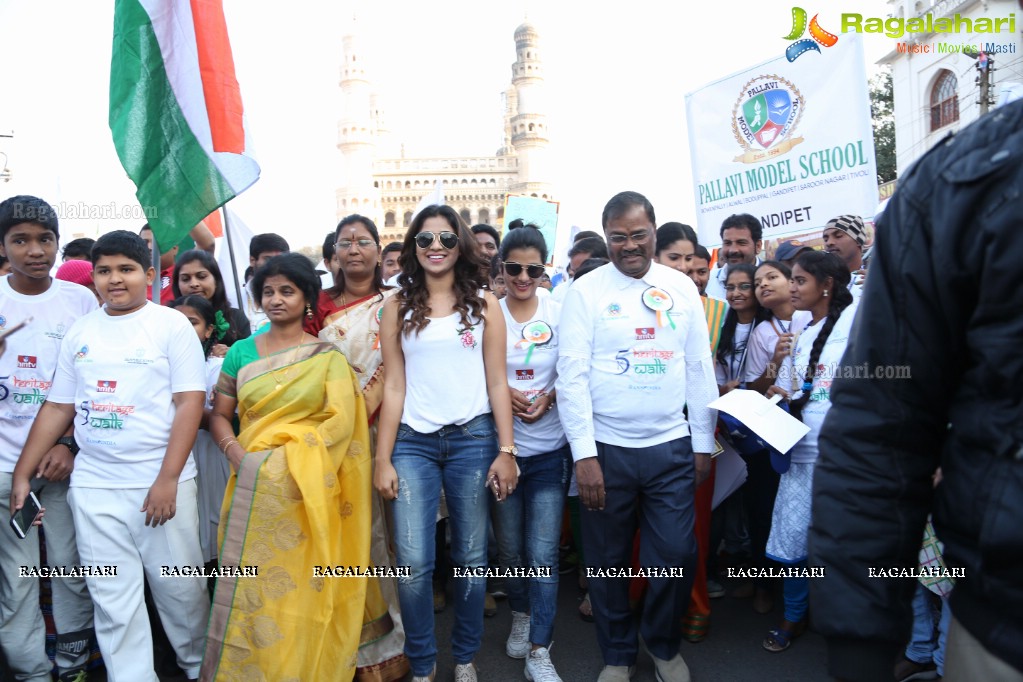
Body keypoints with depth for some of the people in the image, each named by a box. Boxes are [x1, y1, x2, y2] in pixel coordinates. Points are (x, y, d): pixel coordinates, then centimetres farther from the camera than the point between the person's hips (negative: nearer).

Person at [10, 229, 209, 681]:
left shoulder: (171, 325, -4)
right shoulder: (79, 334, 9)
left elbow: (190, 402, -10)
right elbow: (57, 408, 14)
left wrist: (168, 479, -15)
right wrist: (22, 473, 10)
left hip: (160, 481, -3)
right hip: (93, 485, 4)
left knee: (179, 588, 7)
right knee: (112, 598, 7)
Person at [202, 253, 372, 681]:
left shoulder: (327, 357, 2)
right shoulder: (241, 352, 10)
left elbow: (341, 420, -6)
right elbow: (219, 415, 10)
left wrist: (298, 457, -16)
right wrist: (236, 452, -9)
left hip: (305, 489, -2)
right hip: (254, 486, 3)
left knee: (301, 587, 0)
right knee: (251, 584, 6)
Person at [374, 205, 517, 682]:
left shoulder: (484, 306, 5)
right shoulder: (398, 308, 7)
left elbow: (497, 383, 3)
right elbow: (393, 386, 4)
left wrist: (506, 451, -4)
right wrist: (382, 458, -1)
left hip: (473, 439, 0)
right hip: (413, 442, 0)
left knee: (470, 558, 8)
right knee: (413, 562, -4)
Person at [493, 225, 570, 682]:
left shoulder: (559, 314, -1)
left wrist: (549, 397, -13)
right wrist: (502, 392, -14)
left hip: (549, 450, 0)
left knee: (543, 553, -1)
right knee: (509, 547, 14)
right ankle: (521, 616, 40)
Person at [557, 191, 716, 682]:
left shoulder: (683, 288, 5)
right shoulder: (585, 292, -4)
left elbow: (700, 369, 8)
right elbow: (572, 376, -8)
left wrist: (703, 443, 7)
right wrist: (583, 454, -12)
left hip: (671, 448, 2)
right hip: (607, 450, -2)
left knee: (676, 556, 7)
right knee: (608, 561, 11)